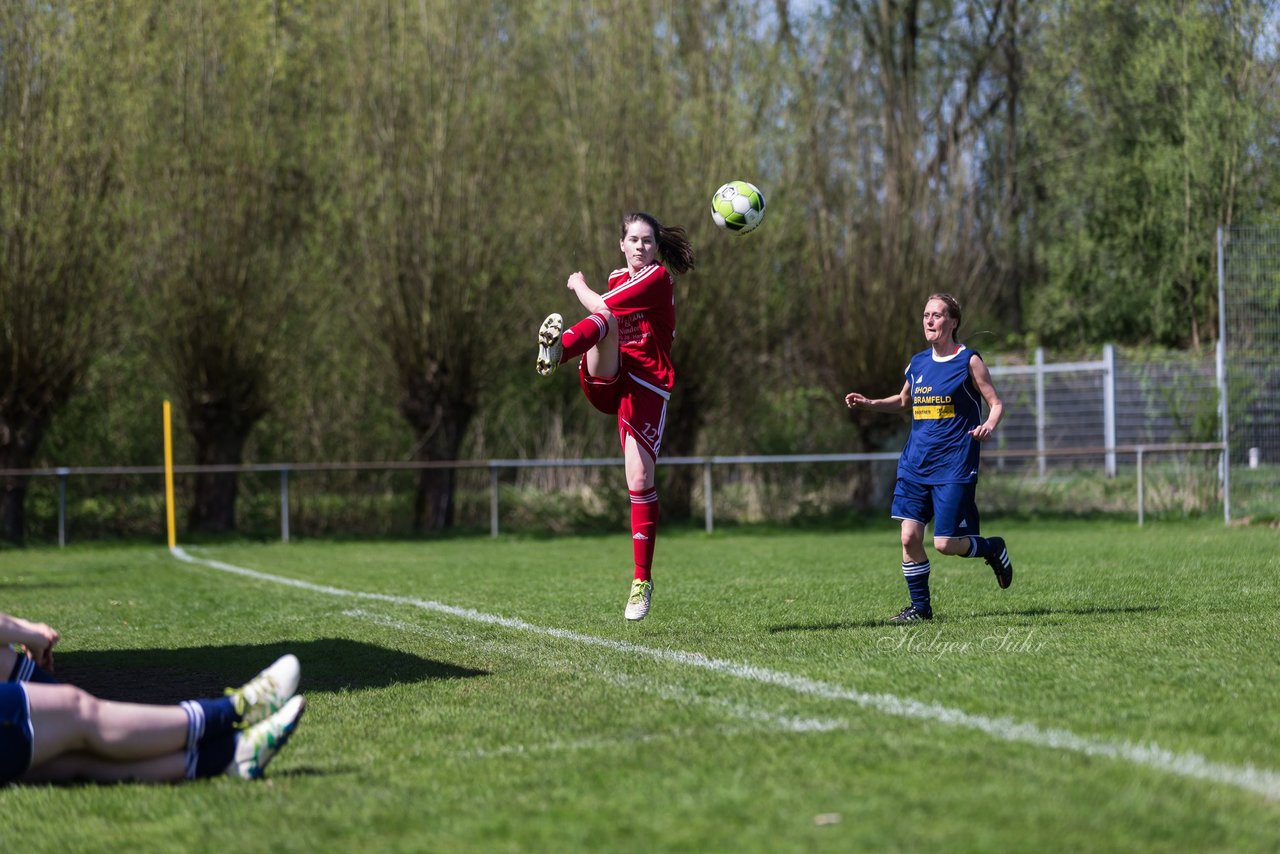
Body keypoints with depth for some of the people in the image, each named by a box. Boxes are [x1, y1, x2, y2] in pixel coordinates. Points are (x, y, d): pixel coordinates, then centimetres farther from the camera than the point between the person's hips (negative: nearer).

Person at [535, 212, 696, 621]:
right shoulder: (618, 278, 16)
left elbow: (601, 305, -14)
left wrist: (579, 284, 5)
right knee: (606, 321, -27)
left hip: (646, 387, -4)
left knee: (640, 480, -11)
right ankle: (556, 350, -64)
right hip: (605, 382, 4)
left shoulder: (658, 277, -6)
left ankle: (643, 580, 0)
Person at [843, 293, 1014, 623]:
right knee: (910, 536, -5)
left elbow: (996, 403, -2)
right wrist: (869, 404, 12)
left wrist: (990, 425, -24)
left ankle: (993, 549, 22)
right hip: (915, 465, 5)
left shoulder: (968, 361, -4)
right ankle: (920, 607, 9)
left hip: (953, 467, -5)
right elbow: (904, 401, 27)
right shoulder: (917, 363, 11)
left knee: (945, 543, -9)